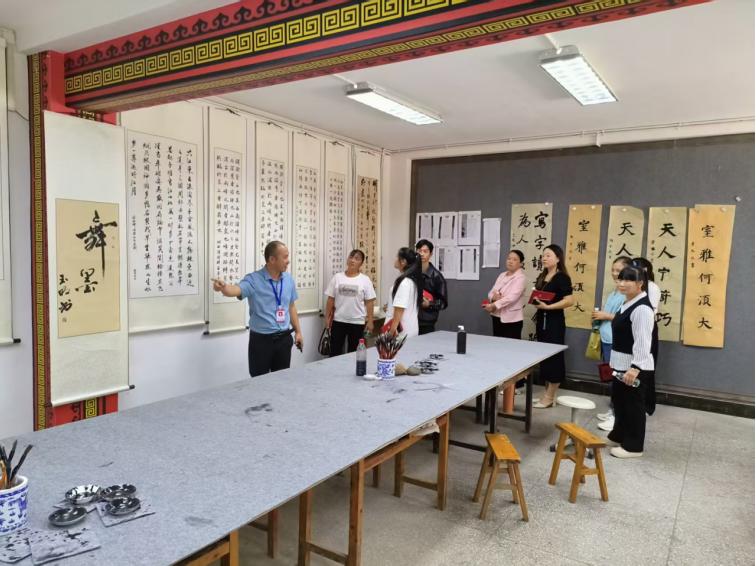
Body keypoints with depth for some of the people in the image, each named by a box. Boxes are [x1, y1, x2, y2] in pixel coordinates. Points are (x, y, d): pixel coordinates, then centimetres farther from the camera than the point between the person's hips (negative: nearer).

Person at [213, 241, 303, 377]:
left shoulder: (289, 279, 4)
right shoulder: (253, 279, -12)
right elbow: (237, 290, -32)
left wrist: (298, 331, 13)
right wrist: (223, 287, -54)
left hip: (284, 339, 4)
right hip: (261, 340, -4)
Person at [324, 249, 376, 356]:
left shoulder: (365, 280, -3)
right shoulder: (337, 277, 1)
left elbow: (369, 302, -3)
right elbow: (330, 300, 5)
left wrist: (370, 321, -6)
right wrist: (327, 317, 4)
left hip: (357, 322, -1)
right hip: (338, 321, 1)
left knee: (353, 352, 10)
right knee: (335, 352, 5)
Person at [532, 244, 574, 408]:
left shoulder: (562, 278, -11)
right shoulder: (542, 277, 13)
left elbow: (570, 301, -20)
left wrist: (548, 306, -23)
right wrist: (535, 301, 3)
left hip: (554, 322, -8)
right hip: (541, 320, 8)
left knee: (553, 358, -1)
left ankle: (549, 398, 7)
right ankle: (546, 394, 22)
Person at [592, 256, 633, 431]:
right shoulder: (612, 293, 14)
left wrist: (606, 316, -16)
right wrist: (598, 315, 8)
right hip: (606, 340, 10)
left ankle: (617, 415, 9)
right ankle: (612, 410, 29)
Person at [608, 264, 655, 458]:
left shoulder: (642, 308, -22)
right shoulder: (627, 303, 11)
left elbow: (642, 342, -27)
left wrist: (635, 368, -31)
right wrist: (615, 360, 24)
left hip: (635, 366, -10)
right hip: (622, 363, 10)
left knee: (633, 405, 3)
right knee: (618, 400, 21)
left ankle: (633, 446, 16)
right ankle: (619, 435, 37)